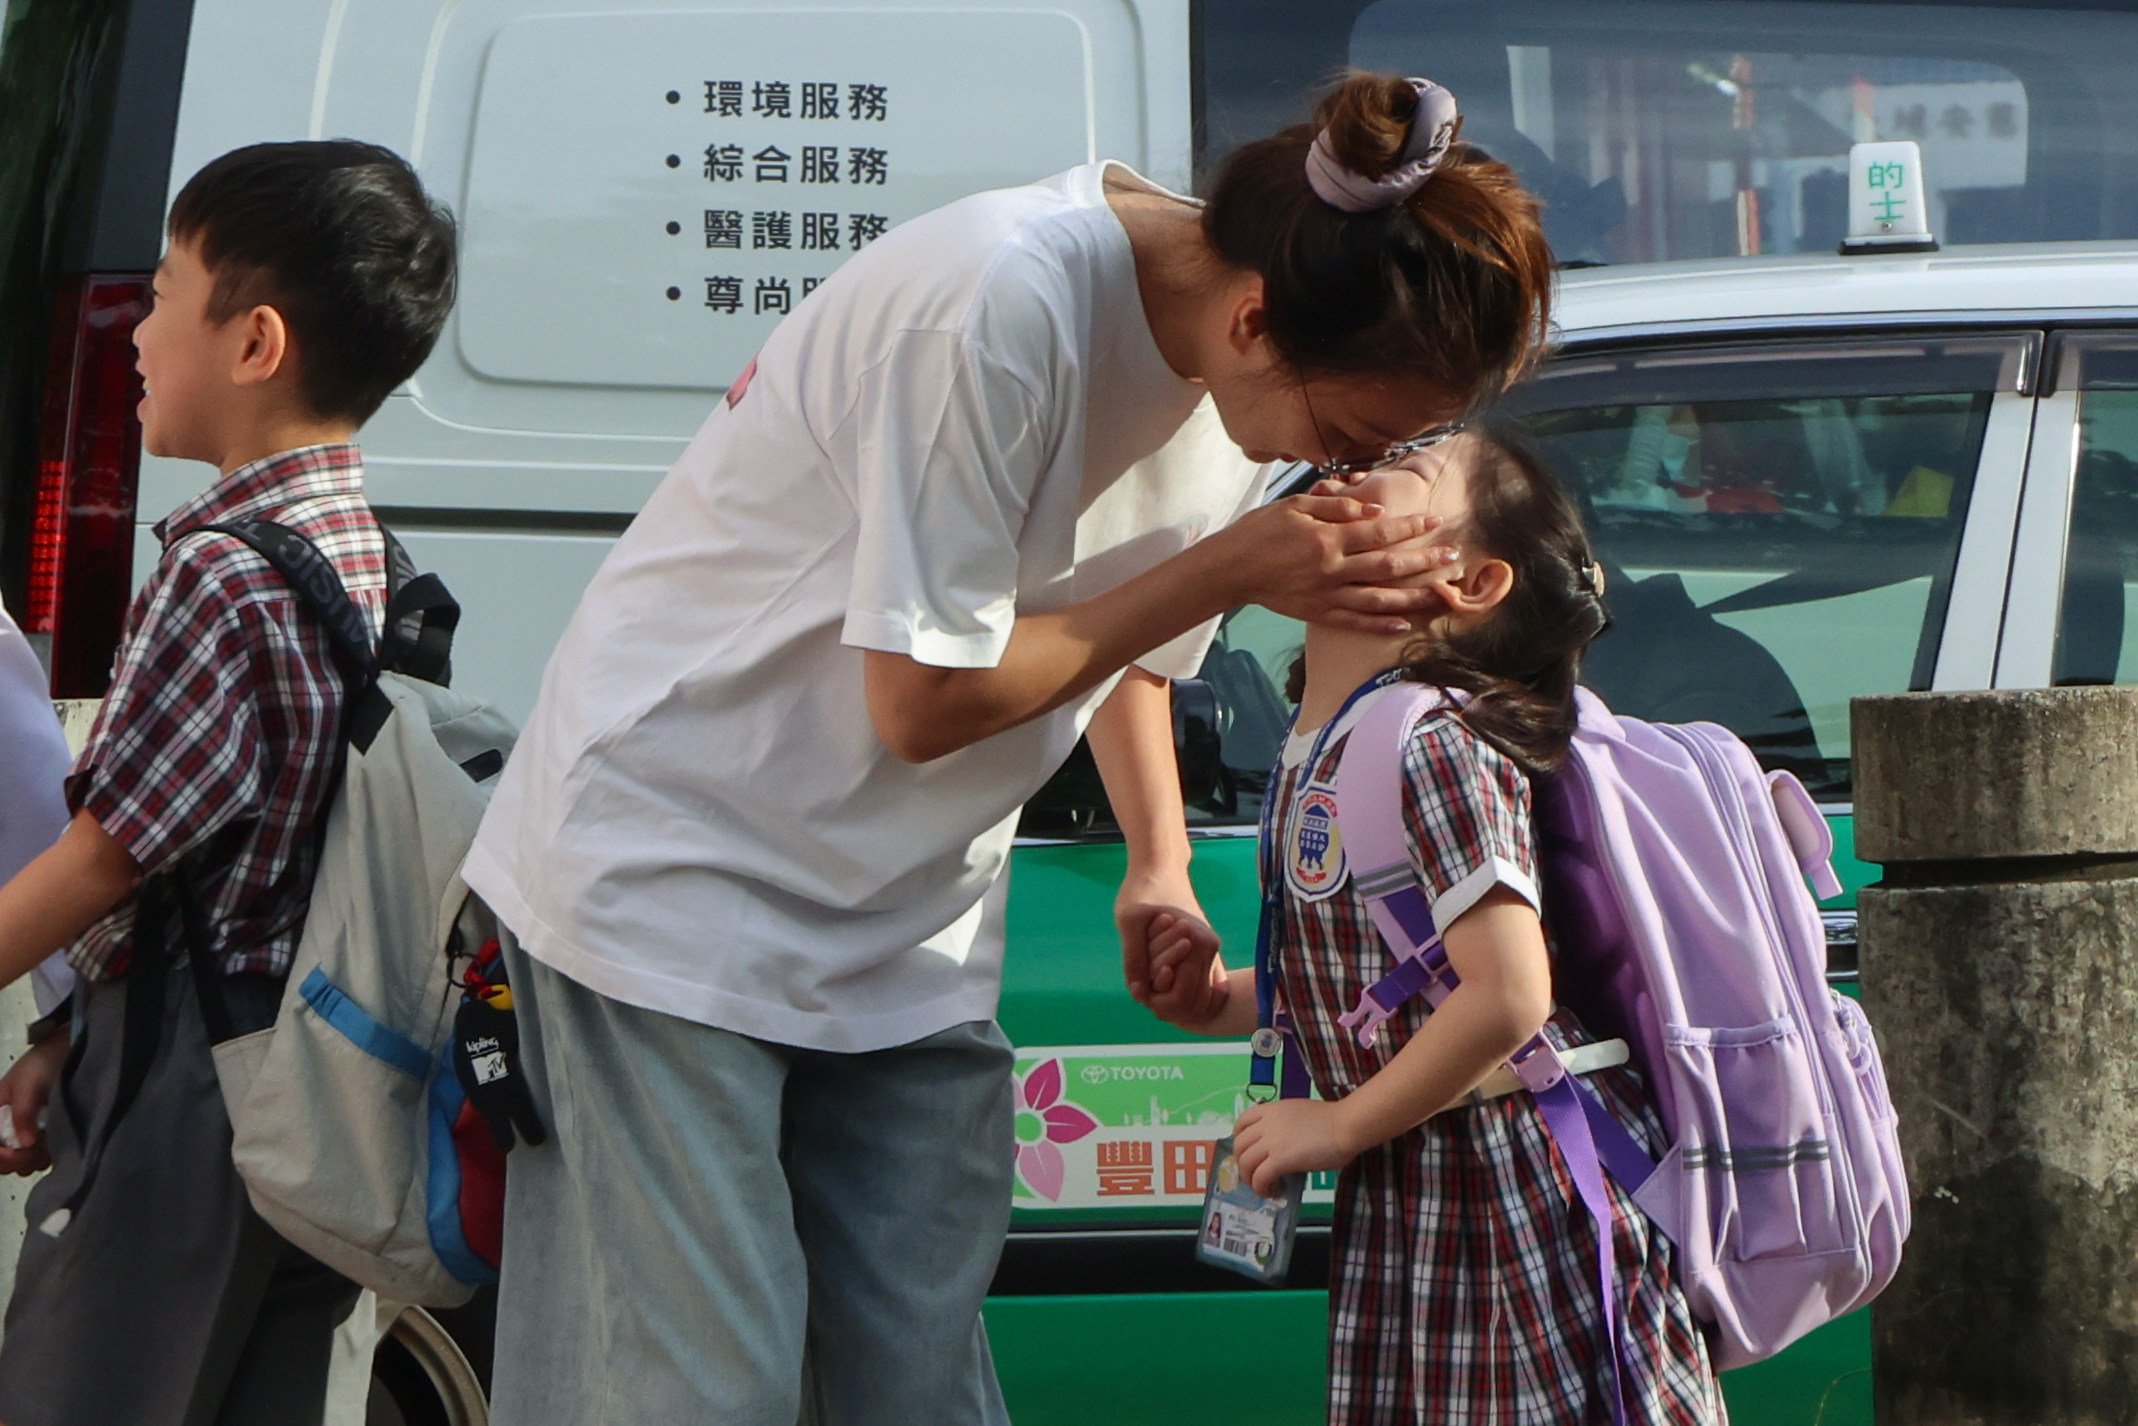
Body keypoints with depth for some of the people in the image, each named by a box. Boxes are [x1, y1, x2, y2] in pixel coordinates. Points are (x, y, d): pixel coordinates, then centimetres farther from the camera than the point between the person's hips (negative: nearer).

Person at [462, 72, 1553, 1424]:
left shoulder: (1261, 370, -3)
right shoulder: (1003, 307, -28)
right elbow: (924, 700, -23)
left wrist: (1161, 866, 2)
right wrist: (1233, 569, -21)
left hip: (909, 924, 7)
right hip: (674, 864, -7)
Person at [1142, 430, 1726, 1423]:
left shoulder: (1431, 745, -19)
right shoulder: (1317, 754, 10)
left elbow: (1506, 995, -27)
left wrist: (1340, 1126, -17)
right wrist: (1219, 1001, 4)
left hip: (1521, 1197, -9)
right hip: (1406, 1200, 9)